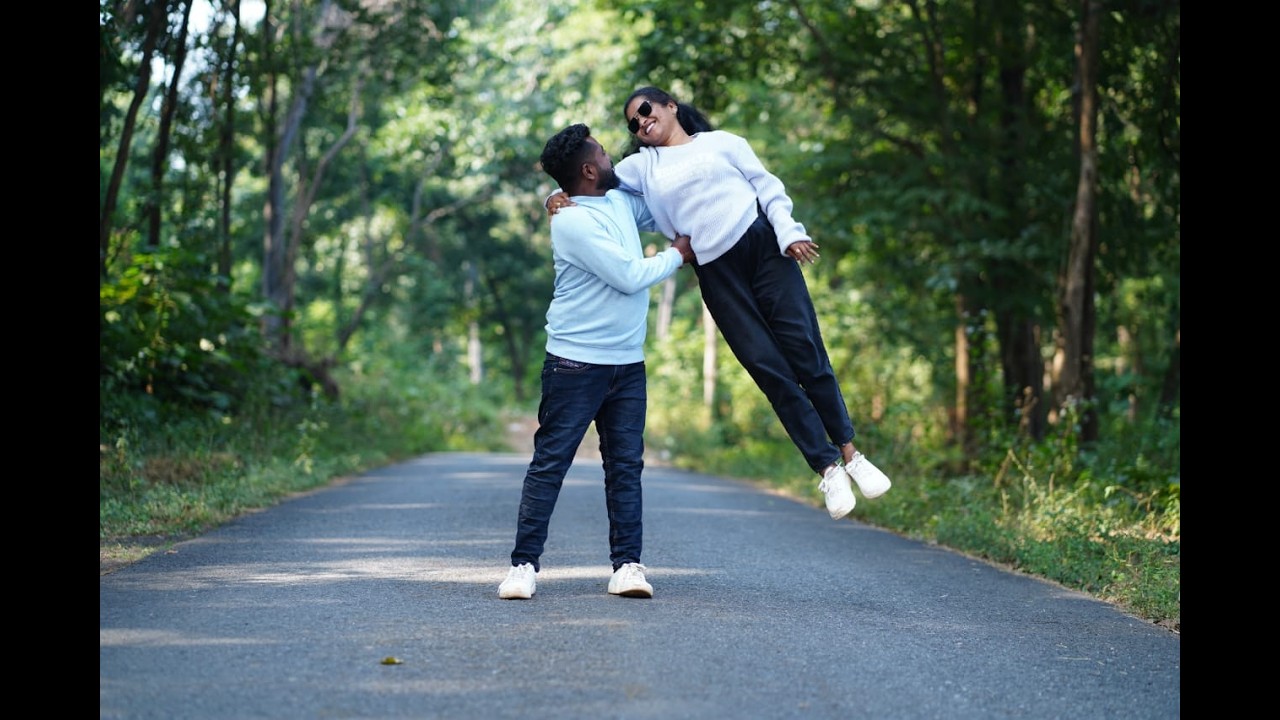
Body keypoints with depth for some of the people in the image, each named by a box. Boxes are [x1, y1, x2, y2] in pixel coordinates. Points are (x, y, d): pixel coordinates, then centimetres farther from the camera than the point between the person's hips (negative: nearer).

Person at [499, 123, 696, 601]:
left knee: (626, 466, 3)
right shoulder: (572, 222, -16)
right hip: (575, 363, -7)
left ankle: (627, 565, 5)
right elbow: (630, 277, -16)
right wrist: (677, 256, -2)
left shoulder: (621, 203, 10)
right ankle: (524, 564, -2)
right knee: (549, 464, -4)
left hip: (627, 364, 7)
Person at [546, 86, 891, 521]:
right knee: (768, 368, -6)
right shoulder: (642, 165, 18)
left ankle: (849, 453, 1)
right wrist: (560, 197, -5)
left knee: (804, 350, -8)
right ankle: (827, 468, -3)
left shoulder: (720, 142, 13)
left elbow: (768, 188, 9)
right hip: (715, 272, 1)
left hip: (762, 245, -1)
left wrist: (789, 234, -5)